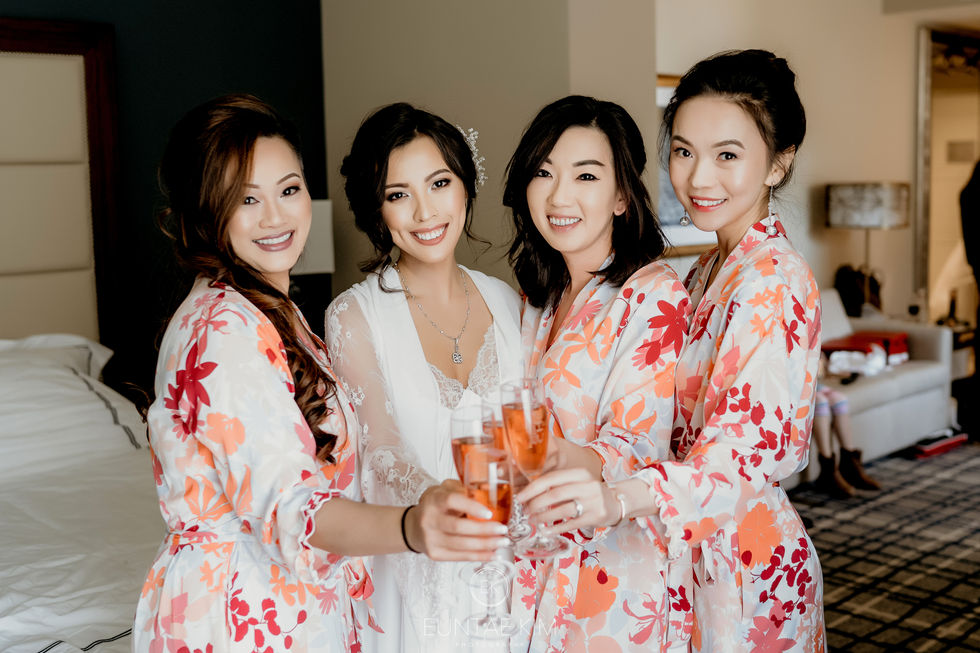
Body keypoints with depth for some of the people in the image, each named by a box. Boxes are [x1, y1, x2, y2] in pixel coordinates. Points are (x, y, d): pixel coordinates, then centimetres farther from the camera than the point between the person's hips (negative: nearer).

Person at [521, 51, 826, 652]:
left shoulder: (774, 281, -21)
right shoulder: (710, 270, 8)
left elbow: (746, 450, -30)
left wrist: (620, 496, -46)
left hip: (744, 562, -8)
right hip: (696, 548, 8)